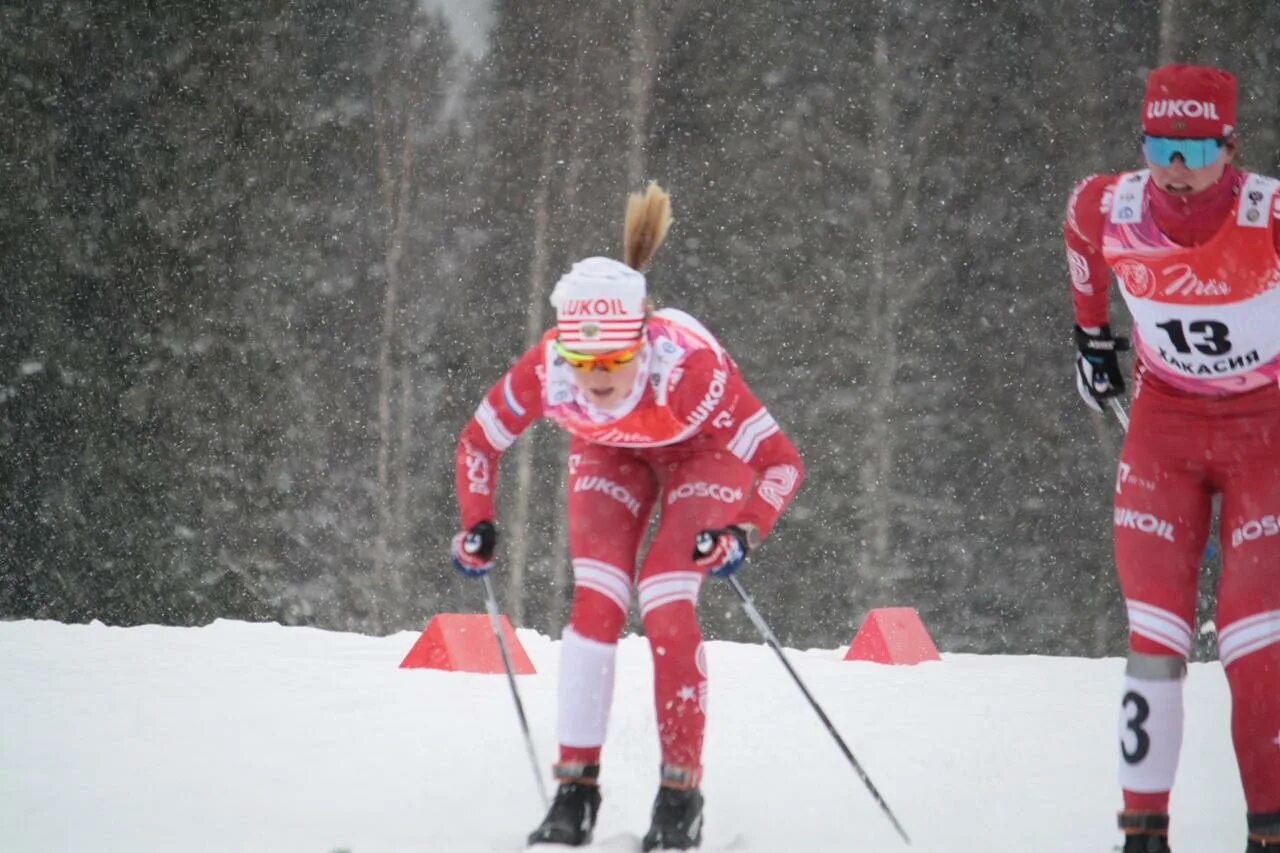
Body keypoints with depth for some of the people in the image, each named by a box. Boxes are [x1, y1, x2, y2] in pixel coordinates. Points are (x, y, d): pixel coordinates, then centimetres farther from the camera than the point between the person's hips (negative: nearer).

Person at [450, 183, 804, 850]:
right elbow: (478, 441, -13)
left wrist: (743, 532, -49)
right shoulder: (545, 371, -35)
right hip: (608, 453, 3)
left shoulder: (689, 364, -43)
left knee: (665, 605, -16)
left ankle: (682, 792, -4)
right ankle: (576, 785, -2)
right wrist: (476, 524, -23)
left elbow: (781, 460, -35)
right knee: (595, 603, -11)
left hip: (702, 450, -3)